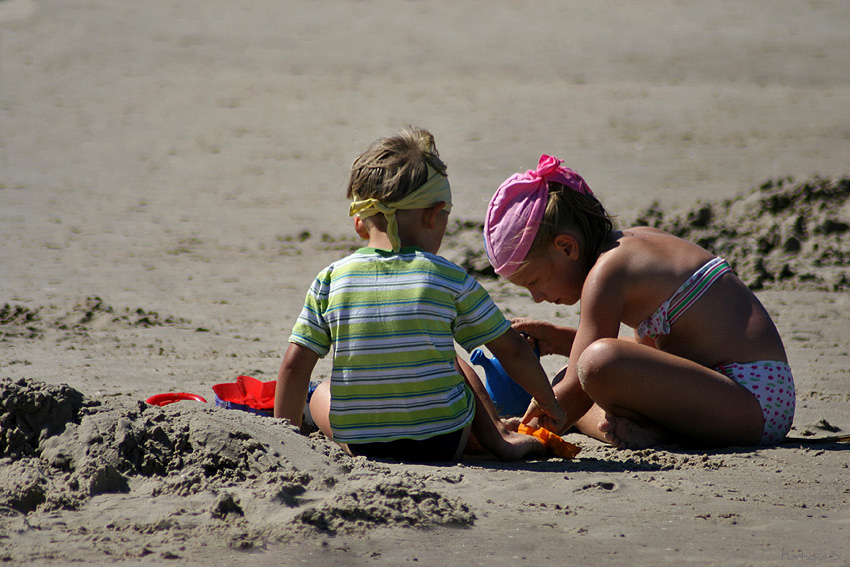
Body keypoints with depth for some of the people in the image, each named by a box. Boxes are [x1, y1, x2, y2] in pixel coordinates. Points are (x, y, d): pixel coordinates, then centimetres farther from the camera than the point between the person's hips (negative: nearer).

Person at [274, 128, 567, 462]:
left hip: (358, 444, -1)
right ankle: (498, 439, 21)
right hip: (443, 442, 1)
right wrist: (548, 403, 20)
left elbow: (295, 365, -2)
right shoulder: (450, 278, -5)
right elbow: (512, 350, 3)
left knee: (320, 395, 30)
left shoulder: (331, 279, -2)